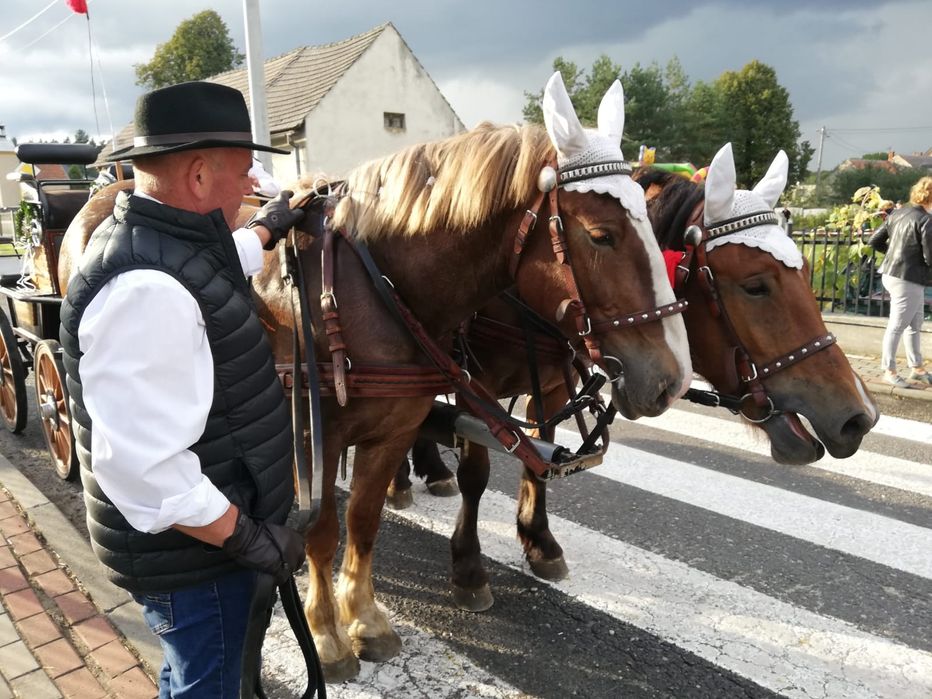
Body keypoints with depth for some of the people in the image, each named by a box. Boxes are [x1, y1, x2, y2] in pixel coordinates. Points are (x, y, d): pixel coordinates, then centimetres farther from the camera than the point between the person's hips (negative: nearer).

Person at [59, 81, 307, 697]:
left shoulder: (165, 243, 2)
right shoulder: (146, 289, -31)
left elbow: (217, 267, 28)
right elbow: (140, 465, -34)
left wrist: (266, 228, 41)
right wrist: (248, 538, -25)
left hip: (206, 528, 10)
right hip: (193, 552, -9)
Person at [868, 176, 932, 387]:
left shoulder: (897, 214, 7)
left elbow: (874, 241, 11)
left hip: (892, 274, 9)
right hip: (908, 280, -9)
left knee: (914, 325, 20)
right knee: (896, 327, 2)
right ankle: (889, 371, 12)